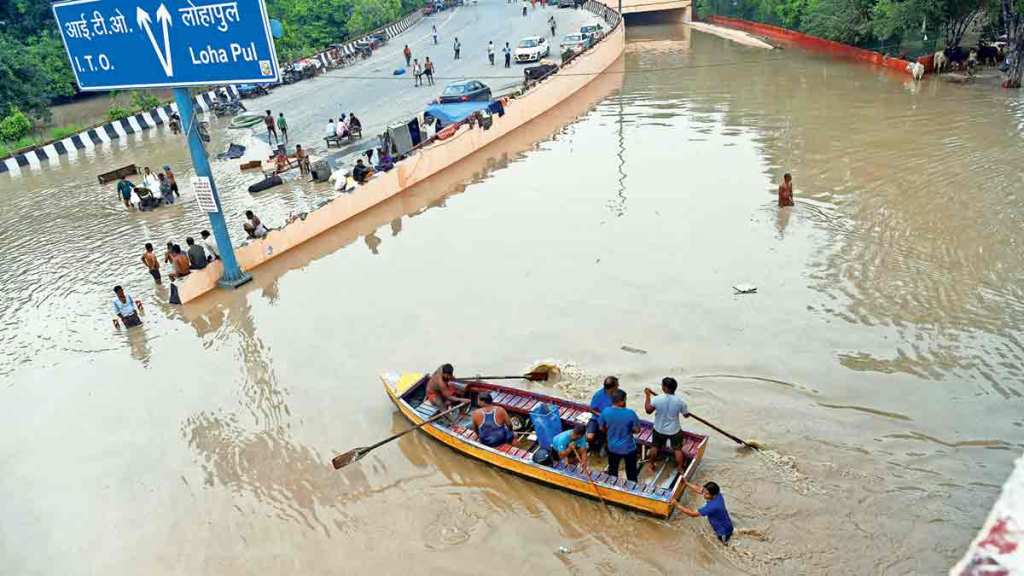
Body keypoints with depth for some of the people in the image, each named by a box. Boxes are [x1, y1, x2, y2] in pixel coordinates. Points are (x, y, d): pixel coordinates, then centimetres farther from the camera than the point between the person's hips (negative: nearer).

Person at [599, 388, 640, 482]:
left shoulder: (605, 412, -18)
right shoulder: (630, 413, -27)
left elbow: (602, 428, -3)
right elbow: (637, 429, -14)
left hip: (613, 448, 3)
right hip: (629, 448, -3)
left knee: (612, 471, 25)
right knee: (631, 472, 21)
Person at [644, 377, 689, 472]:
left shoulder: (657, 399, -25)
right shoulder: (679, 401, -22)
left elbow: (648, 410, -12)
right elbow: (686, 415, -8)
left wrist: (647, 395, -5)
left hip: (659, 429, 1)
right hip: (674, 430, -1)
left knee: (655, 446, 23)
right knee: (678, 449, 18)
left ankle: (651, 463, 41)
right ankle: (680, 468, 29)